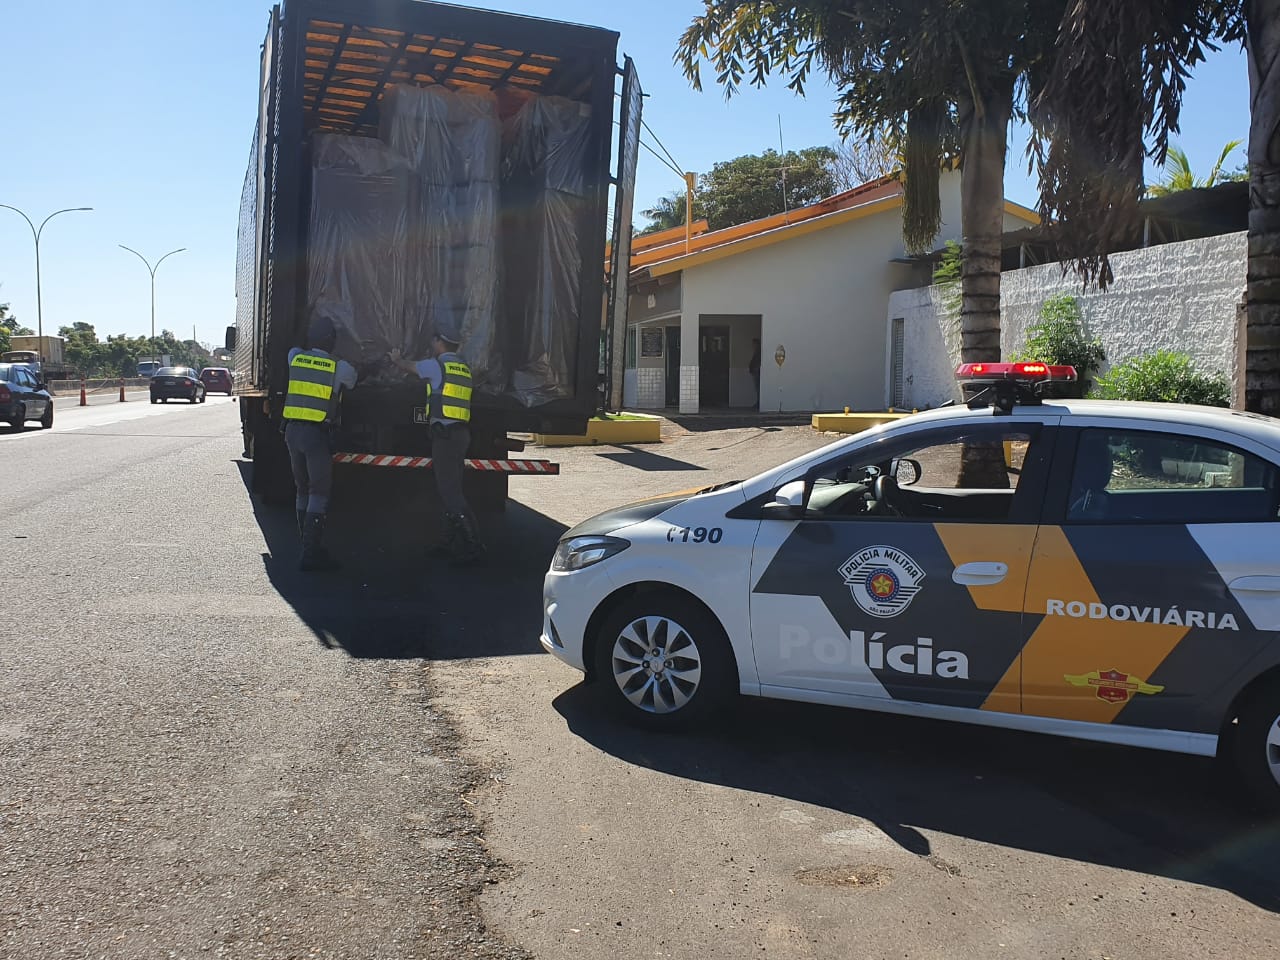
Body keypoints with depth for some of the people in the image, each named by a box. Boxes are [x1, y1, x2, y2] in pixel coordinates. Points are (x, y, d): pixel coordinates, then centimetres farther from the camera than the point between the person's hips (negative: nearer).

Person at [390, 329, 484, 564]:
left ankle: (473, 546, -18)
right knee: (451, 489, 14)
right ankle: (451, 543, 19)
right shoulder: (464, 368, 17)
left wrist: (396, 358, 36)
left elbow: (408, 366, 13)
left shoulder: (436, 365, -4)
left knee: (450, 492, -11)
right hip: (461, 433, 8)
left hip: (445, 433, -8)